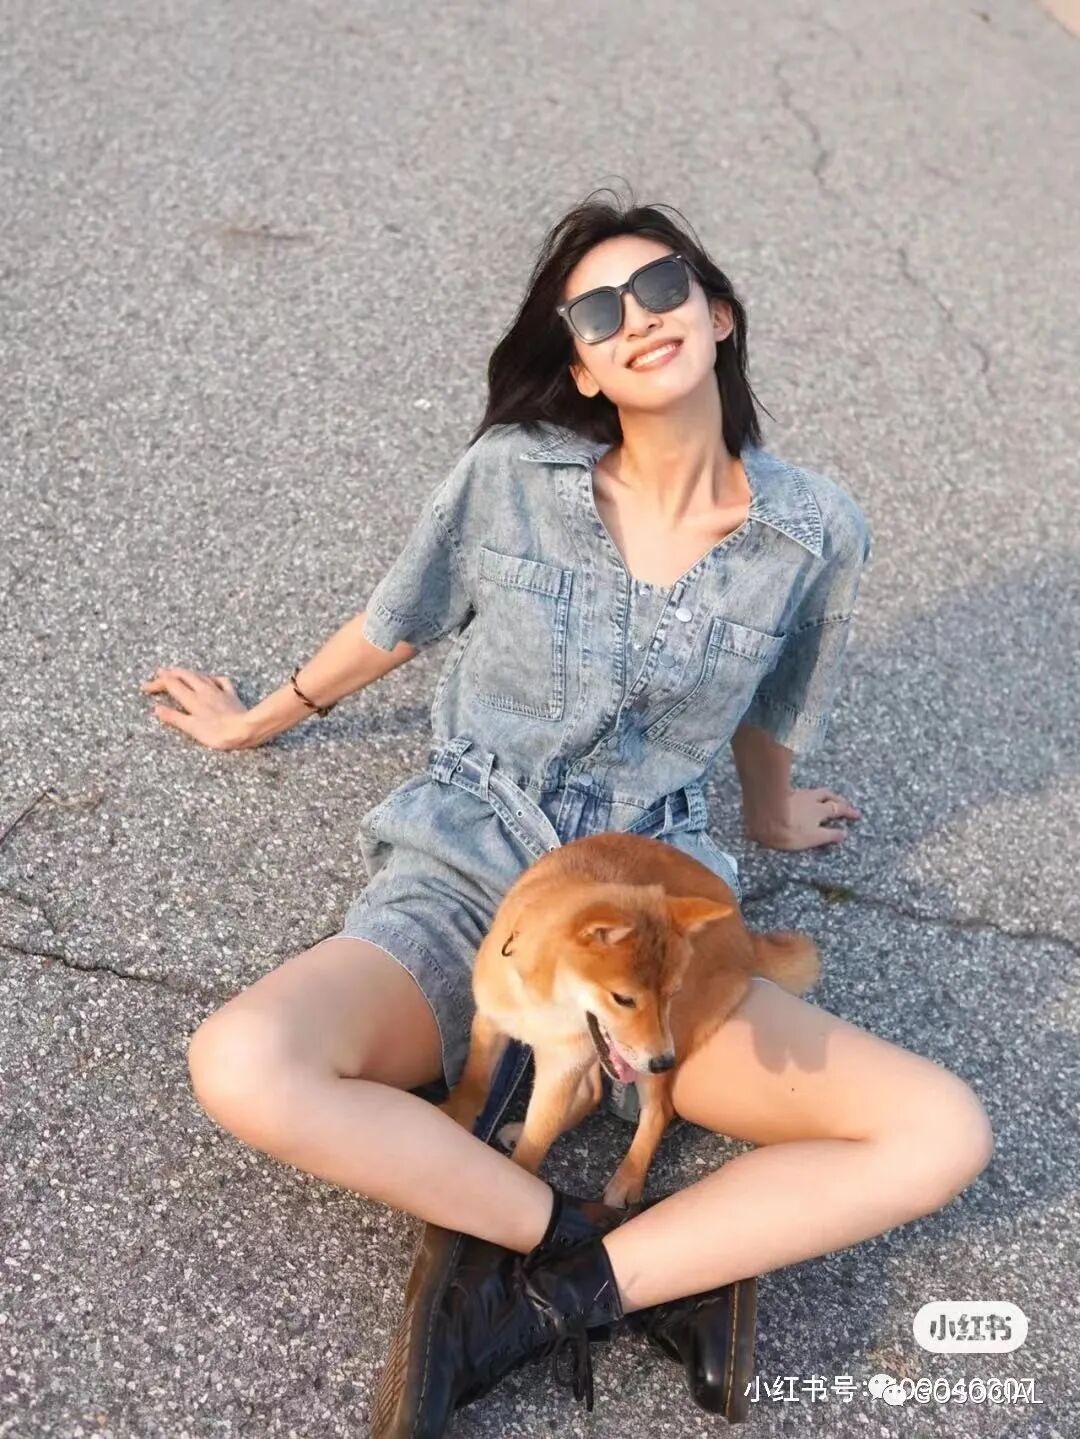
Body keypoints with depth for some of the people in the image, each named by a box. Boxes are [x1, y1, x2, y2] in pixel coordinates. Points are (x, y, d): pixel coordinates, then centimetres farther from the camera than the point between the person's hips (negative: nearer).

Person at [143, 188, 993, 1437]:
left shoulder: (816, 531, -2)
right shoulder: (511, 476, -4)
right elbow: (392, 627, 12)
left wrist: (772, 822, 34)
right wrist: (254, 722, 26)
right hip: (458, 890, -1)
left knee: (944, 1136, -17)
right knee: (242, 1066, -32)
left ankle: (532, 1297, -16)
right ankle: (625, 1255, -17)